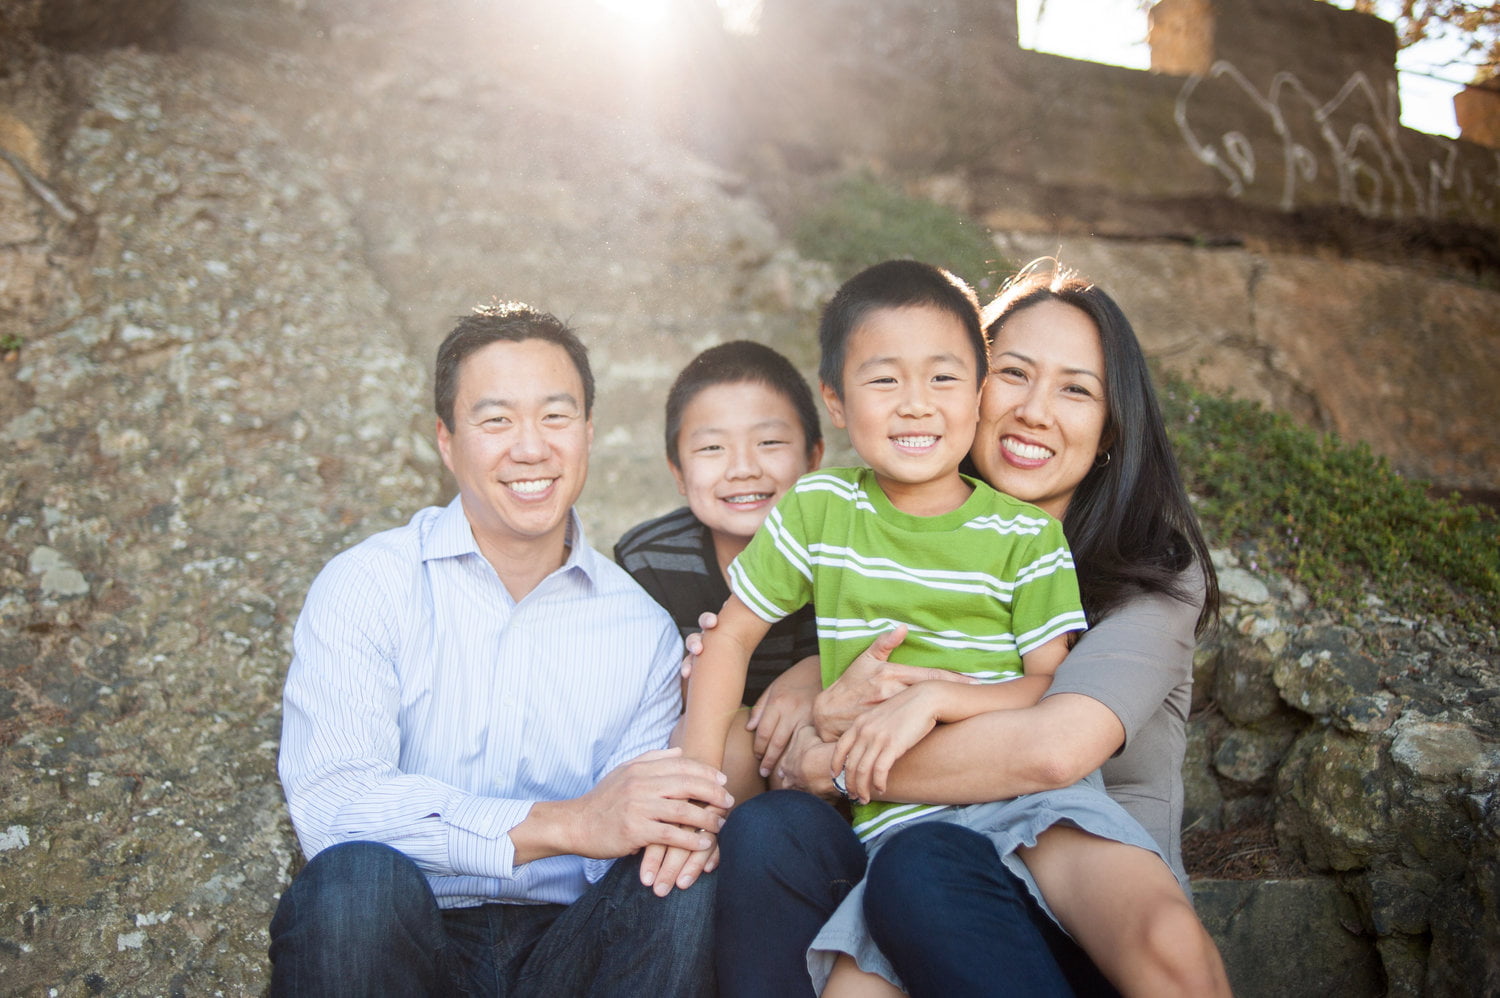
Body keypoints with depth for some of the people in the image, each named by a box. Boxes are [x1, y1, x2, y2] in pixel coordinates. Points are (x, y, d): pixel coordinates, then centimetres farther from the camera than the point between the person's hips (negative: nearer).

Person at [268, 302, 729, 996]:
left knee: (685, 886, -27)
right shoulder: (365, 586, -2)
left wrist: (679, 824, -21)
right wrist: (565, 822, -24)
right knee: (356, 877, -32)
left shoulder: (644, 628, 7)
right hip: (403, 940, -1)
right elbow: (327, 802, -15)